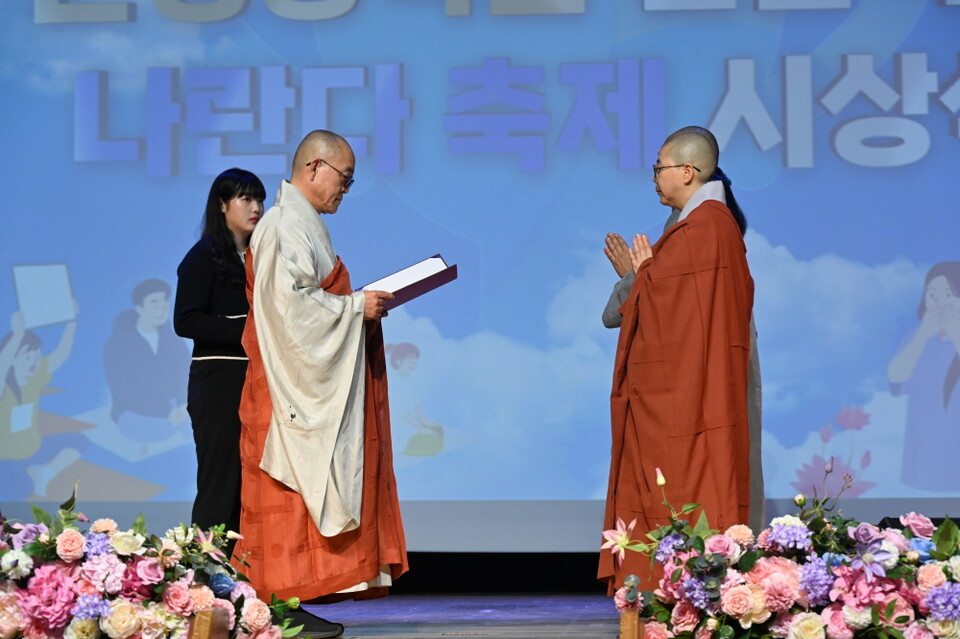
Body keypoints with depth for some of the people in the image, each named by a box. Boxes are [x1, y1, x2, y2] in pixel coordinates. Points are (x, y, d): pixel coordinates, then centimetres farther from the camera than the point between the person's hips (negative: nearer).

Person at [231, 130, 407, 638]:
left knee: (302, 490, 8)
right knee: (293, 490, -9)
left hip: (310, 382, 10)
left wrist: (359, 305, 11)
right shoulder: (287, 225, -13)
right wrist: (356, 306, -16)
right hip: (293, 385, -10)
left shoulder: (302, 223, 19)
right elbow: (290, 301, -22)